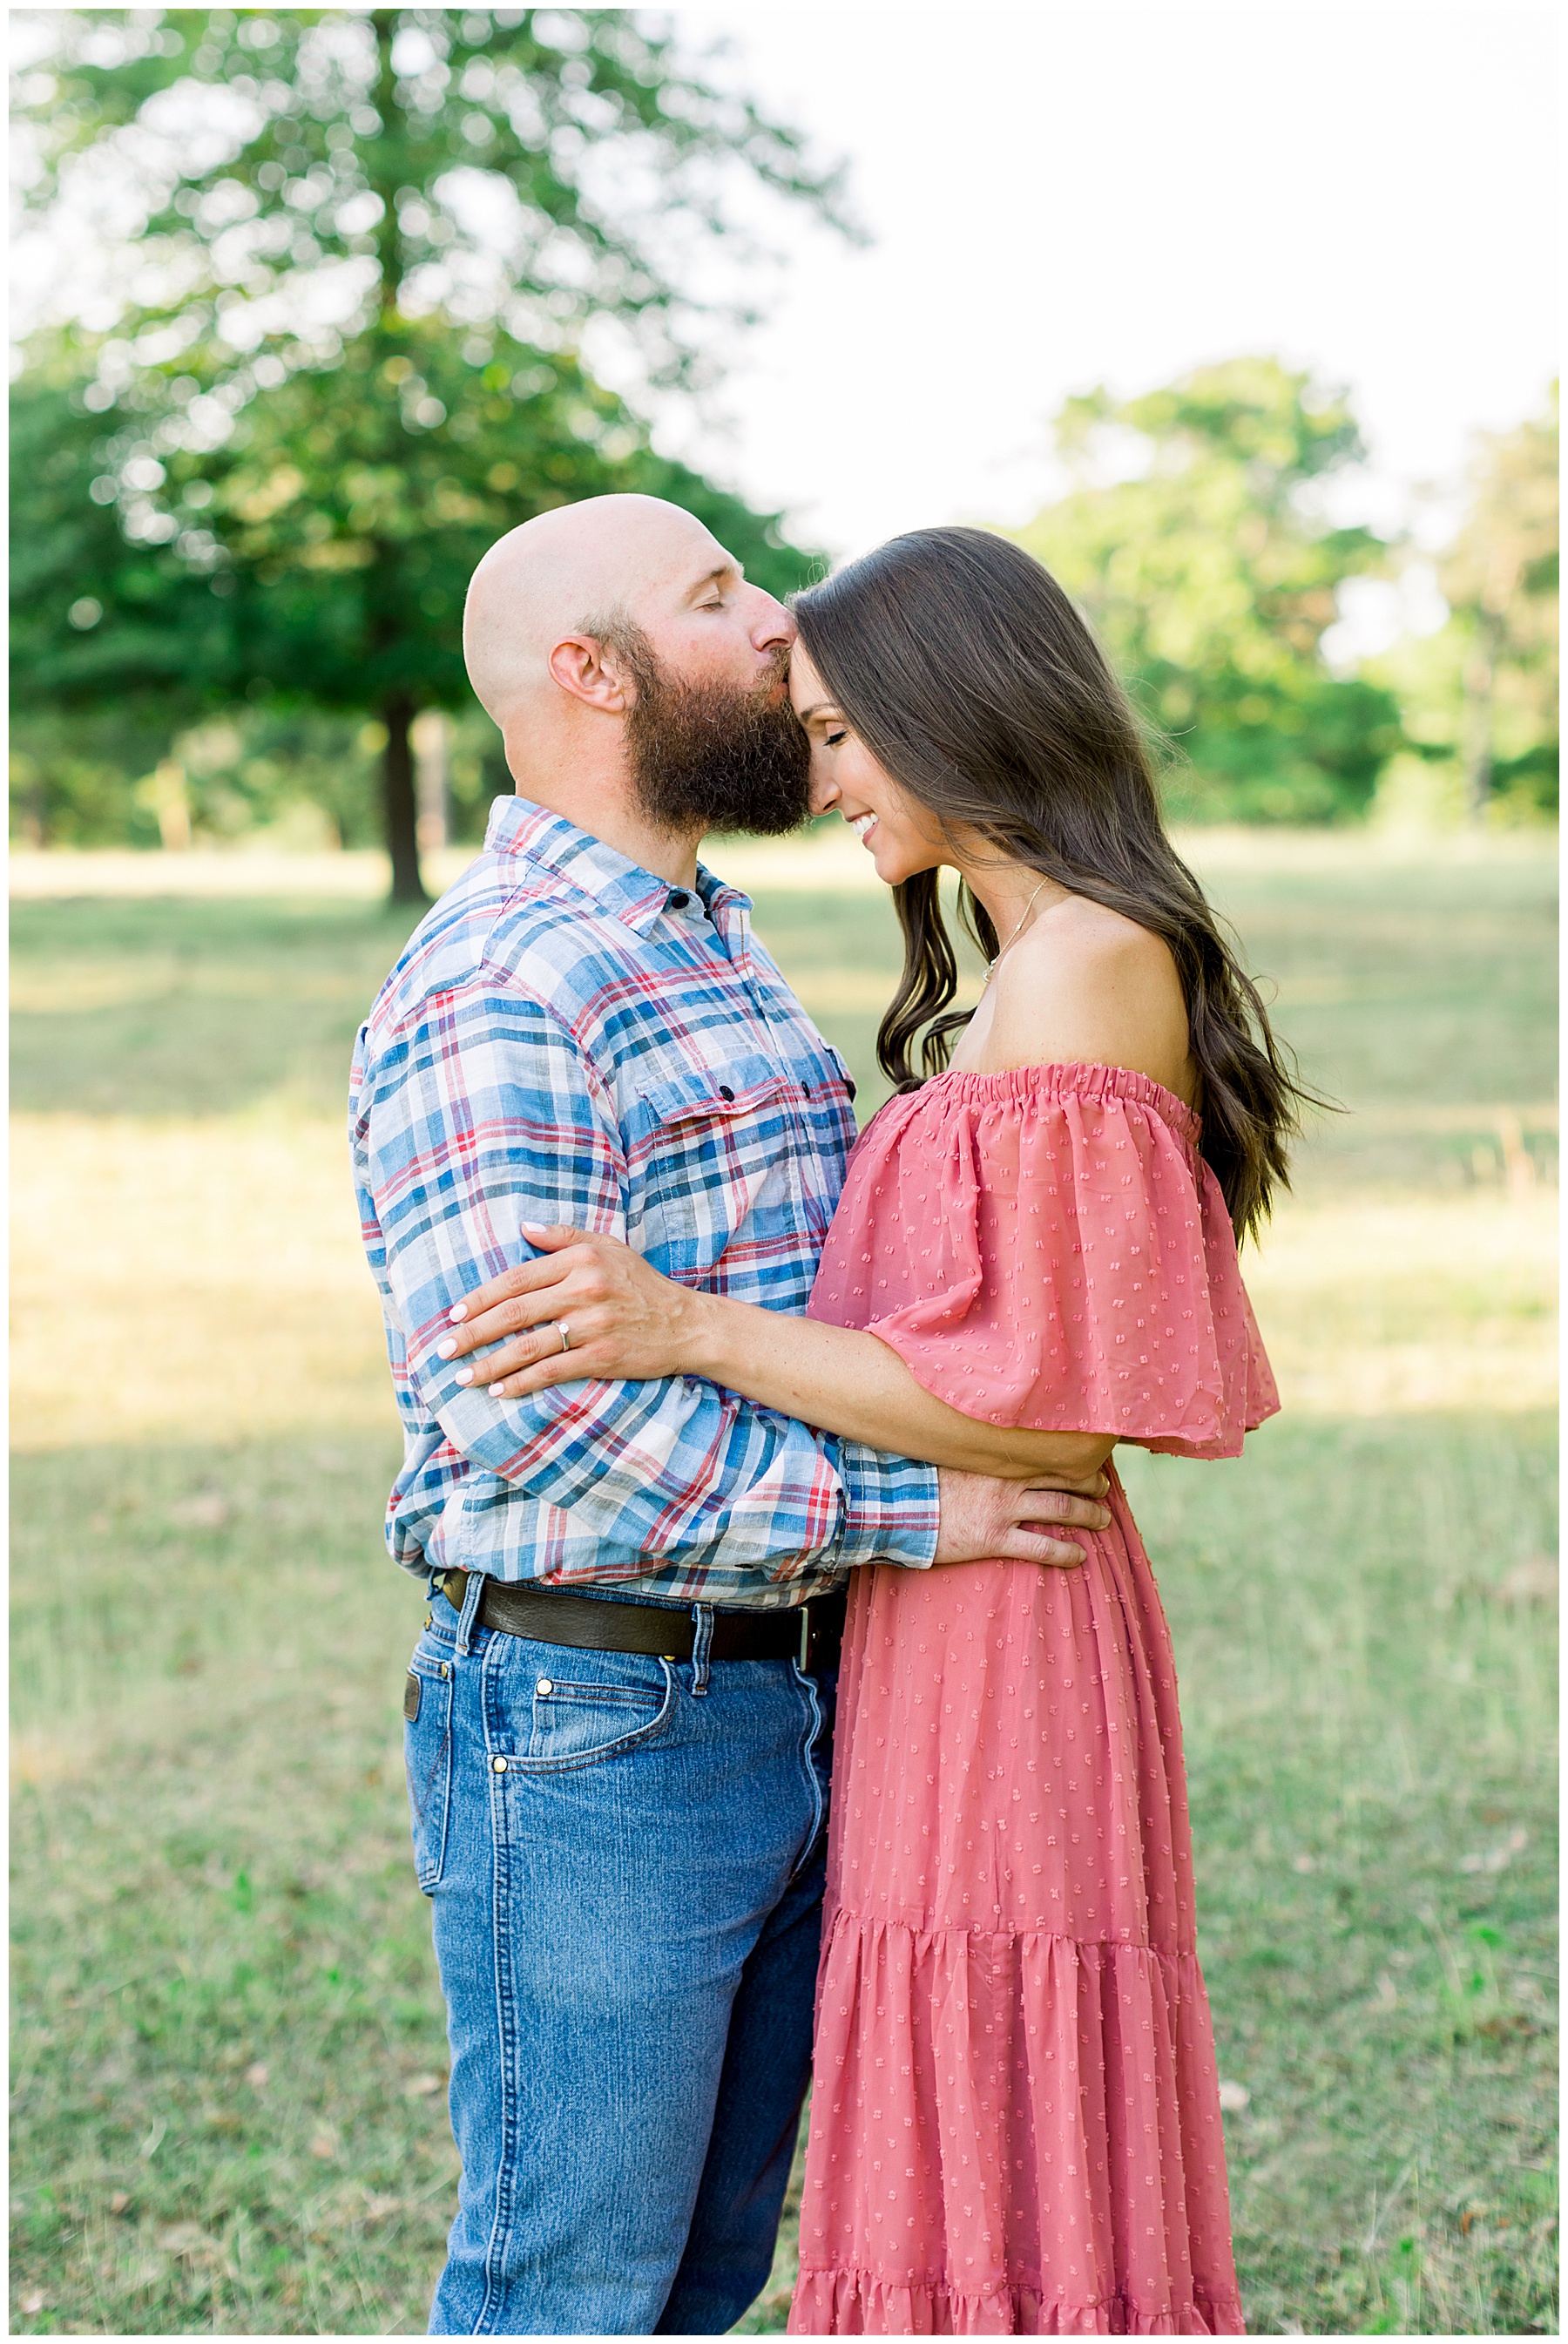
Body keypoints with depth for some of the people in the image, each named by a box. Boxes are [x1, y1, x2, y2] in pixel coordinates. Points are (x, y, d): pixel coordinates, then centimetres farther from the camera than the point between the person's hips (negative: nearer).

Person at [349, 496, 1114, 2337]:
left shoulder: (718, 957, 16)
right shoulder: (486, 994, -16)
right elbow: (541, 1412, -25)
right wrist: (903, 1511, -20)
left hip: (780, 1708, 9)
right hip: (587, 1725, -9)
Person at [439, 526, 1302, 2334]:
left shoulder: (1081, 971, -15)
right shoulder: (1033, 972, 16)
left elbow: (1049, 1406, -19)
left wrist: (693, 1331, -20)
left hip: (1000, 1658, -10)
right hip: (945, 1650, 10)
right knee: (976, 2195, 16)